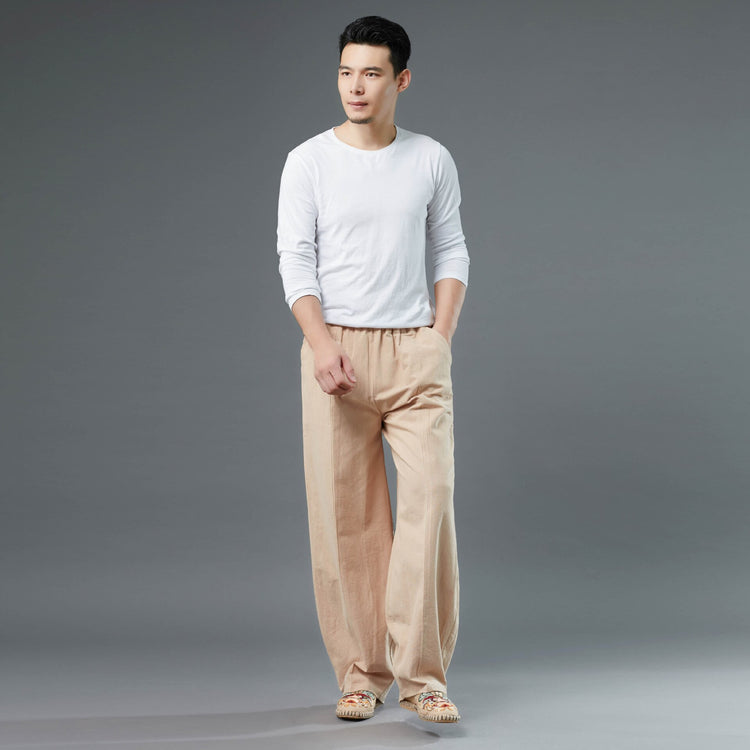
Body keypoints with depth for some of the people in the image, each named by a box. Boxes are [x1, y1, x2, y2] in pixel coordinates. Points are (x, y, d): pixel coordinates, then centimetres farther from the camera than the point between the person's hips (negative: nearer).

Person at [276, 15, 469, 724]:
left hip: (415, 352, 1)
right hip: (336, 351, -1)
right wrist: (322, 345, -15)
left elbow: (452, 252, 13)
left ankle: (422, 674, -3)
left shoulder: (432, 161, 8)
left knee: (429, 505, -8)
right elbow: (295, 261, -2)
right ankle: (361, 673, 9)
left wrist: (440, 337, 0)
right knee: (345, 518, 0)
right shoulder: (309, 161, 3)